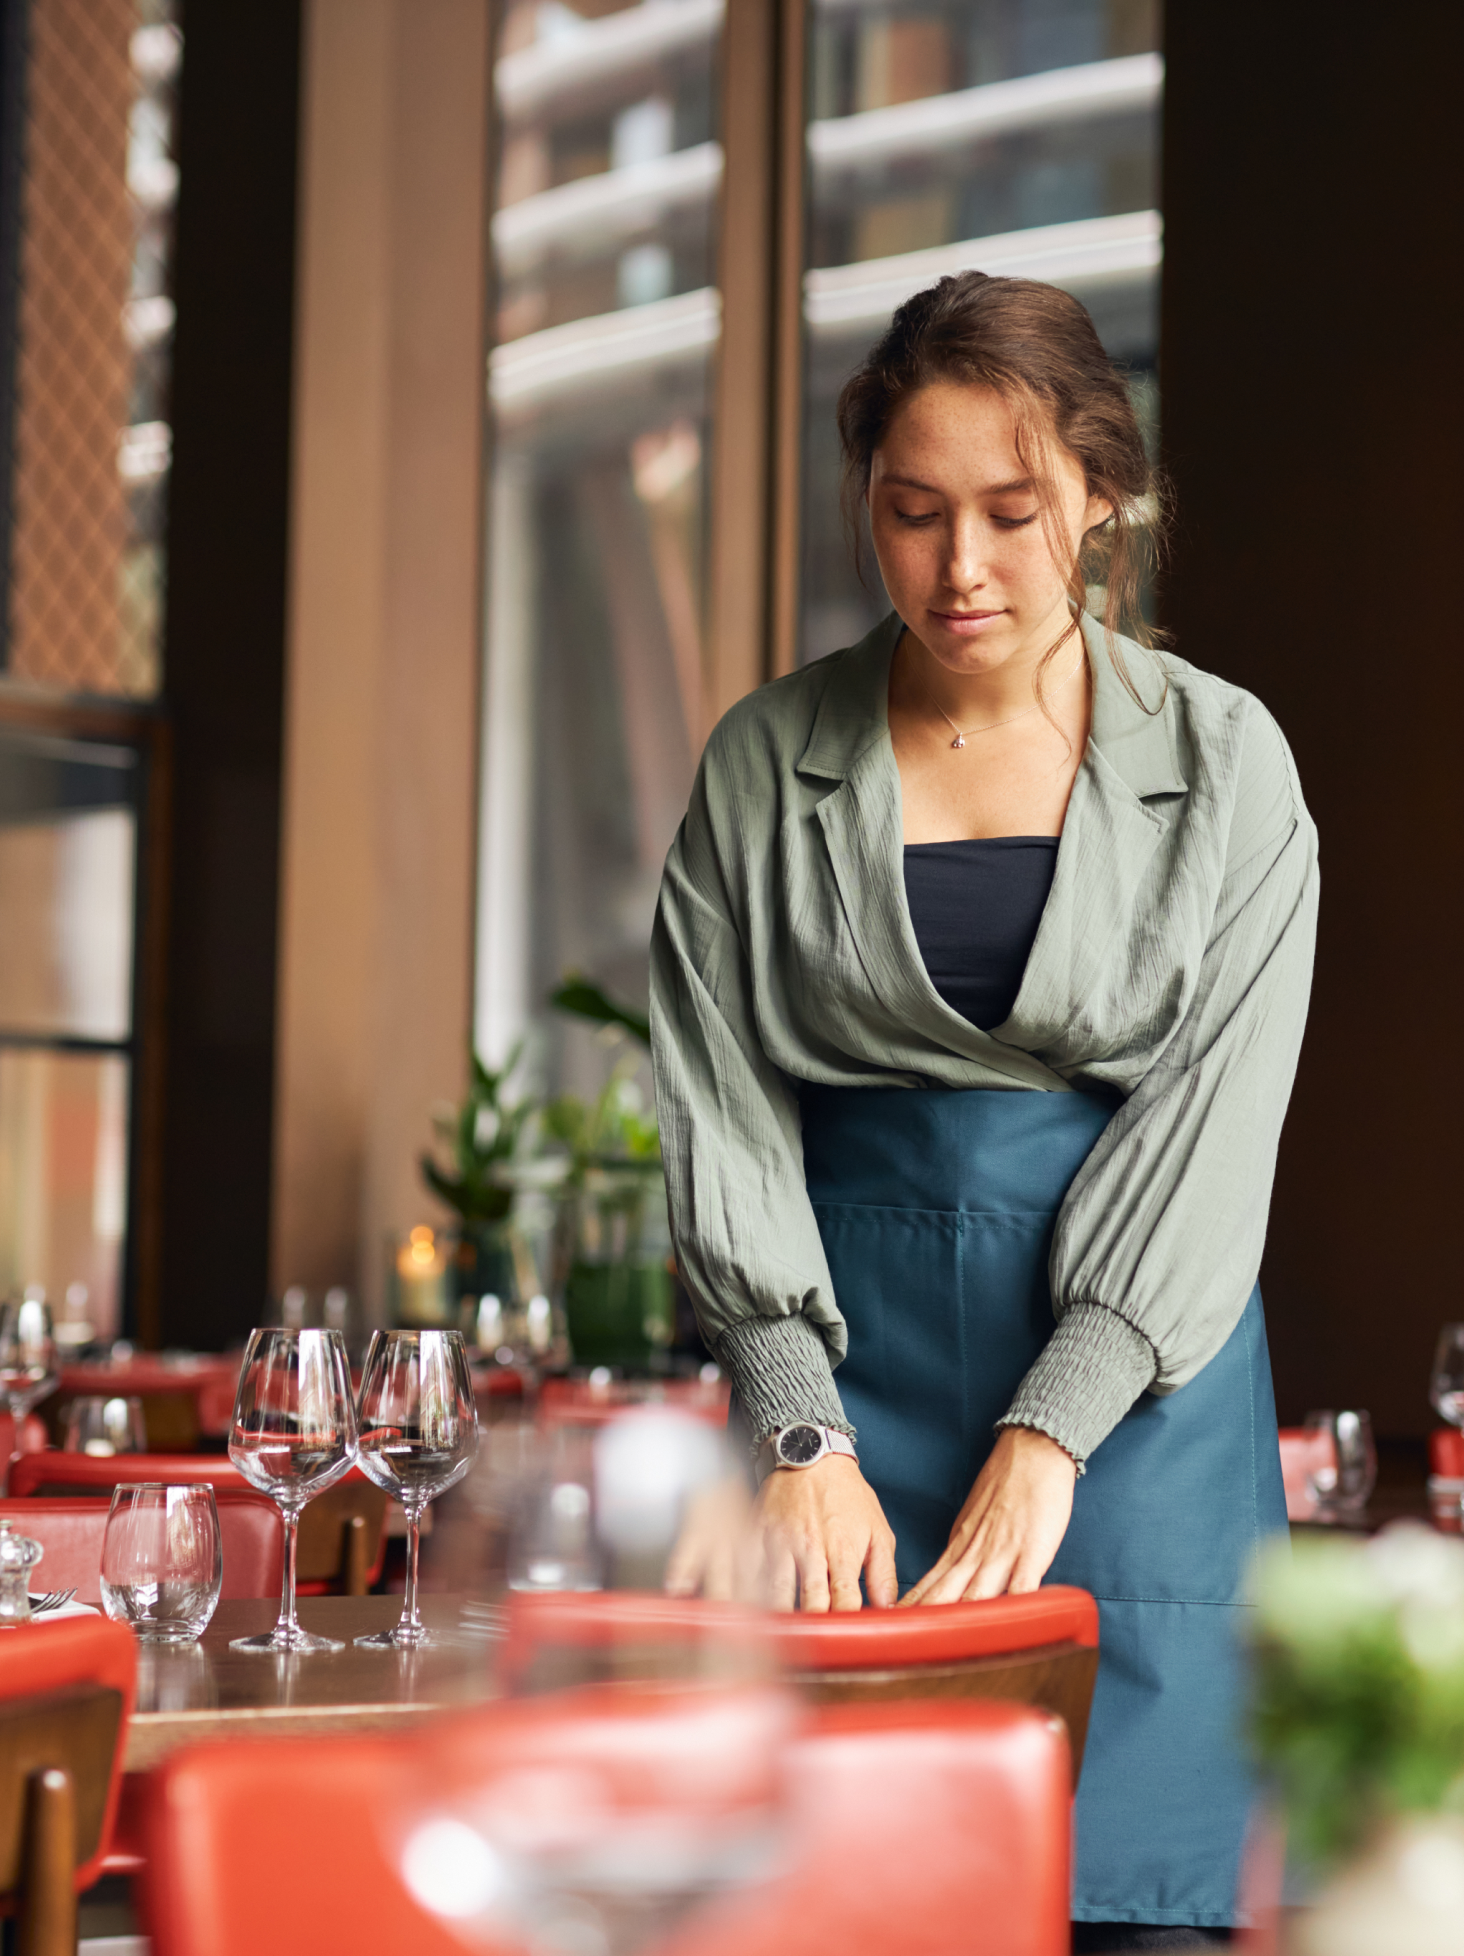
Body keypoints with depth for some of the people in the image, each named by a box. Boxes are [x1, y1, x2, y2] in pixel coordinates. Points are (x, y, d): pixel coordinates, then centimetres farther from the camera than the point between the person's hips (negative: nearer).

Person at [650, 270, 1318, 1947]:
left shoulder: (1225, 763, 0)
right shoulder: (768, 767, 3)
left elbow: (1211, 1132, -5)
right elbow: (723, 1109, 0)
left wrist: (1044, 1441, -14)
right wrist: (801, 1434, -10)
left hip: (1132, 1364, -1)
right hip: (850, 1344, 1)